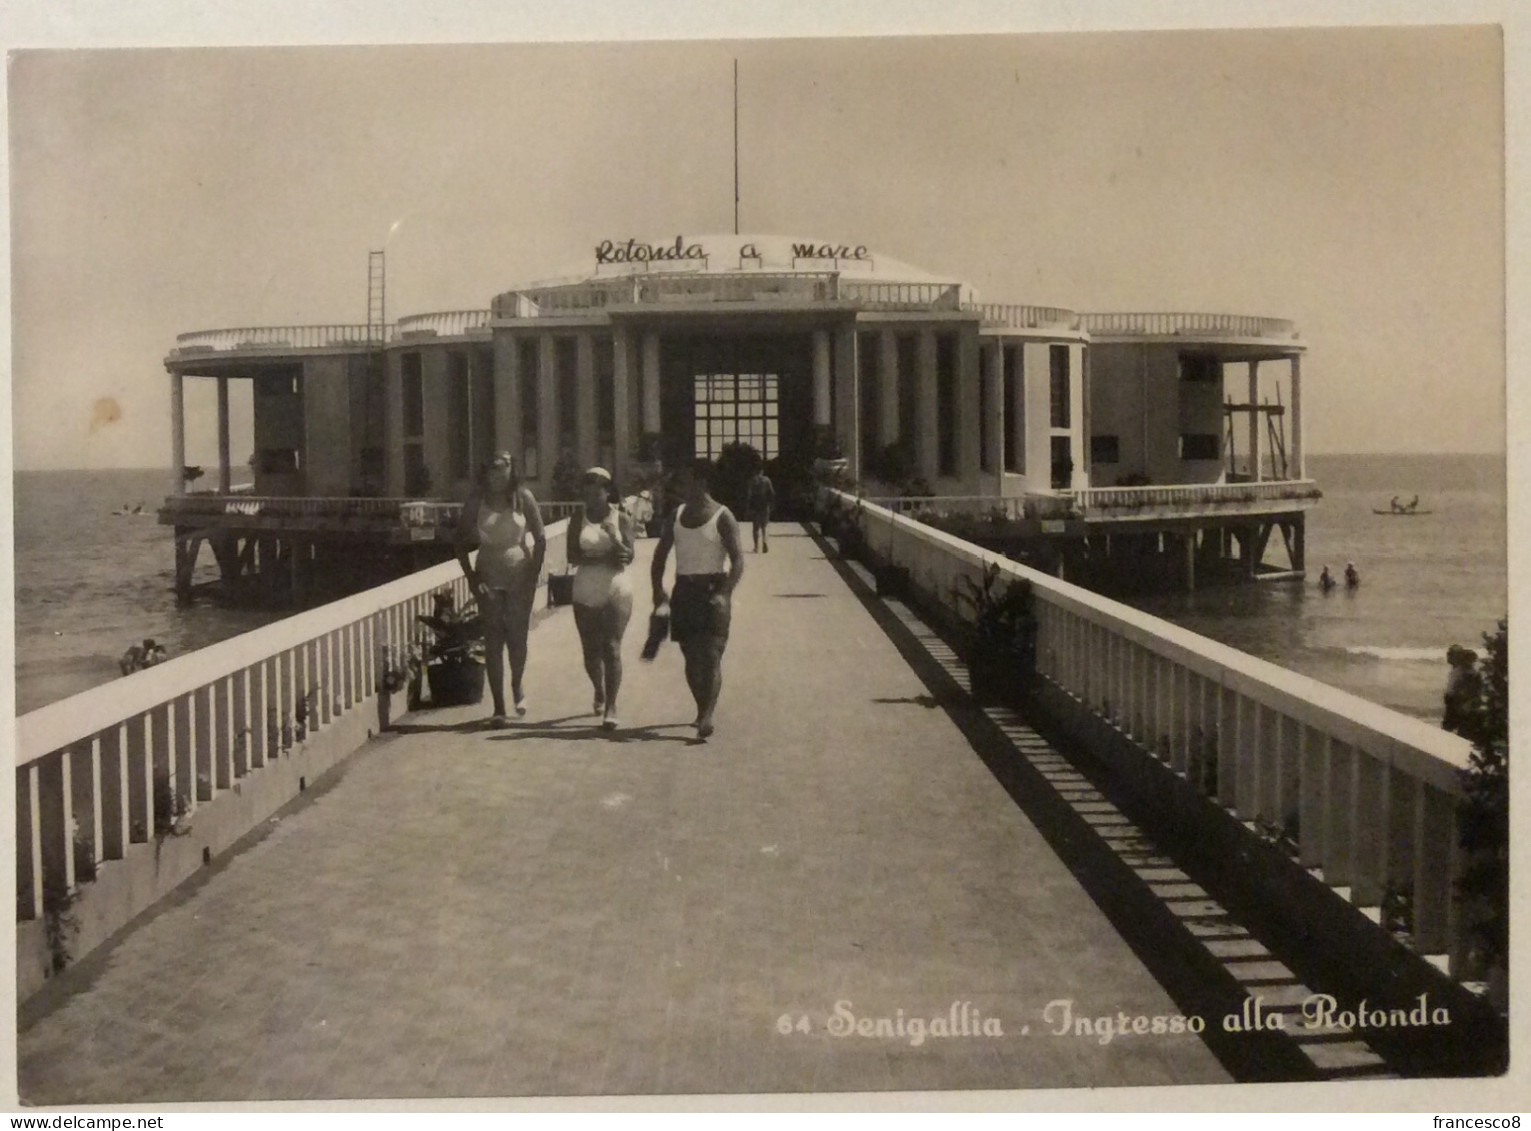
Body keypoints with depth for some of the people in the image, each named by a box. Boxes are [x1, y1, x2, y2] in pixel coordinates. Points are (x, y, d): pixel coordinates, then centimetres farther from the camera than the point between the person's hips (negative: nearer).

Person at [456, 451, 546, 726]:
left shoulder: (522, 497, -4)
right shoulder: (477, 499, -2)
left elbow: (540, 539, 0)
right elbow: (461, 540, 3)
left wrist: (534, 573, -6)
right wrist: (470, 575, -4)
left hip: (519, 576, -1)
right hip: (489, 577, 1)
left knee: (517, 637, 1)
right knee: (493, 641, -1)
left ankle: (517, 685, 32)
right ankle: (499, 708, 3)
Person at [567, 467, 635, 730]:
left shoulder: (622, 518, 0)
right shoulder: (578, 518, 3)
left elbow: (628, 556, -8)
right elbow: (573, 556, -5)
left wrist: (612, 536, -25)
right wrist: (606, 557, -14)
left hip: (616, 591, -2)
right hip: (586, 592, 2)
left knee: (611, 648, -10)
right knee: (590, 650, 10)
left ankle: (611, 706, -8)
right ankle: (599, 691, 38)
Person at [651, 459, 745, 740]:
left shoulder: (722, 517, -7)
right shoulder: (676, 515, 11)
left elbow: (738, 560, -11)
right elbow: (661, 553, 18)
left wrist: (725, 594, -22)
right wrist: (658, 588, 7)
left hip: (712, 591, -6)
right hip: (684, 591, 6)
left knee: (711, 655, -14)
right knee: (691, 657, 10)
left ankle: (707, 717, -21)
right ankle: (702, 710, 25)